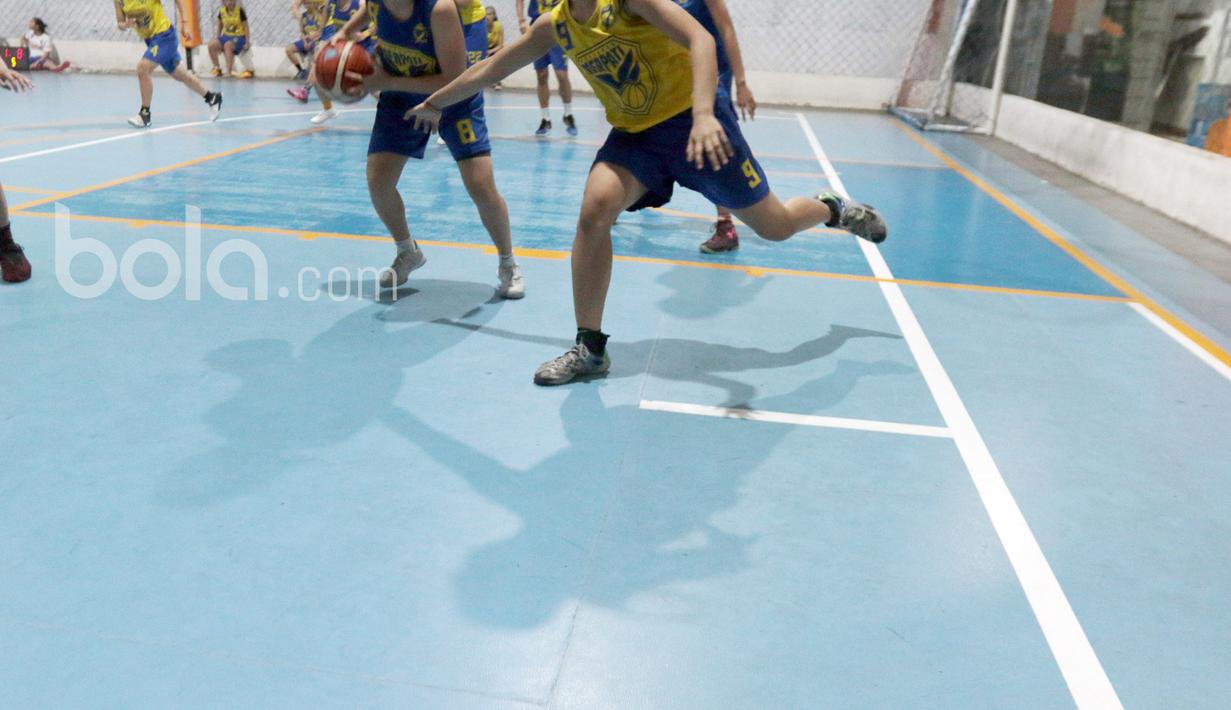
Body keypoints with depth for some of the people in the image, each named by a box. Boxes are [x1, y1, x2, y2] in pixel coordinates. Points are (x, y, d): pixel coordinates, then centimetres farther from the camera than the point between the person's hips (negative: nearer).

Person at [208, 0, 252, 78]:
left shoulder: (240, 11, -10)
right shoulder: (222, 11, 3)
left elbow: (246, 27, -7)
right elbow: (220, 25, 16)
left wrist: (247, 42, -13)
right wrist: (218, 38, 16)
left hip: (238, 37, -6)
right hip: (226, 36, 6)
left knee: (227, 45, -35)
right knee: (212, 45, -15)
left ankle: (229, 71, -32)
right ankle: (217, 68, 0)